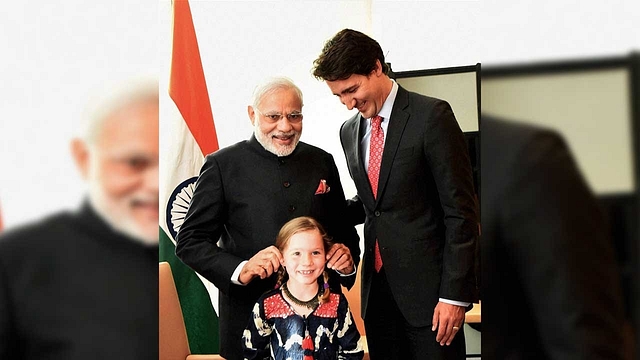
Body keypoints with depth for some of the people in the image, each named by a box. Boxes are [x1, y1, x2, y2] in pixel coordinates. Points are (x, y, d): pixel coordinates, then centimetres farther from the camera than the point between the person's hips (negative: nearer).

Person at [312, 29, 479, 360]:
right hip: (377, 289, 6)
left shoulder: (431, 116, -10)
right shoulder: (350, 131, 10)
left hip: (427, 288, -6)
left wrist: (455, 293, -14)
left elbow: (460, 210, -11)